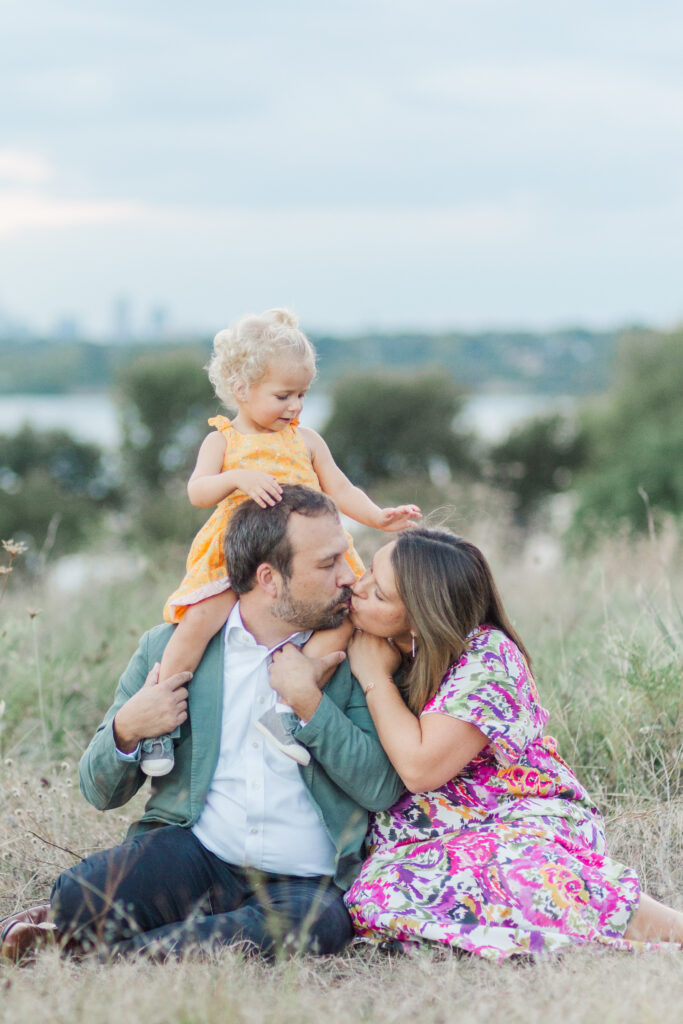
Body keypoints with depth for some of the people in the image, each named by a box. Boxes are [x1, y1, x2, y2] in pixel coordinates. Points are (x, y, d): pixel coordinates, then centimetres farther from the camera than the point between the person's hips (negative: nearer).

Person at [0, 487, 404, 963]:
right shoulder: (169, 647, 8)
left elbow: (383, 789, -2)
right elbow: (101, 791, 12)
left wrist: (309, 702, -12)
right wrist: (126, 730, -10)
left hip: (300, 882, 1)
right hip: (190, 852, -1)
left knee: (322, 922, -37)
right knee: (75, 898, -33)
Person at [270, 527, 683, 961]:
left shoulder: (486, 660, -16)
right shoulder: (392, 647, 5)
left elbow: (419, 767, -22)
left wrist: (375, 677, -13)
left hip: (523, 827, -6)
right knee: (373, 895, -28)